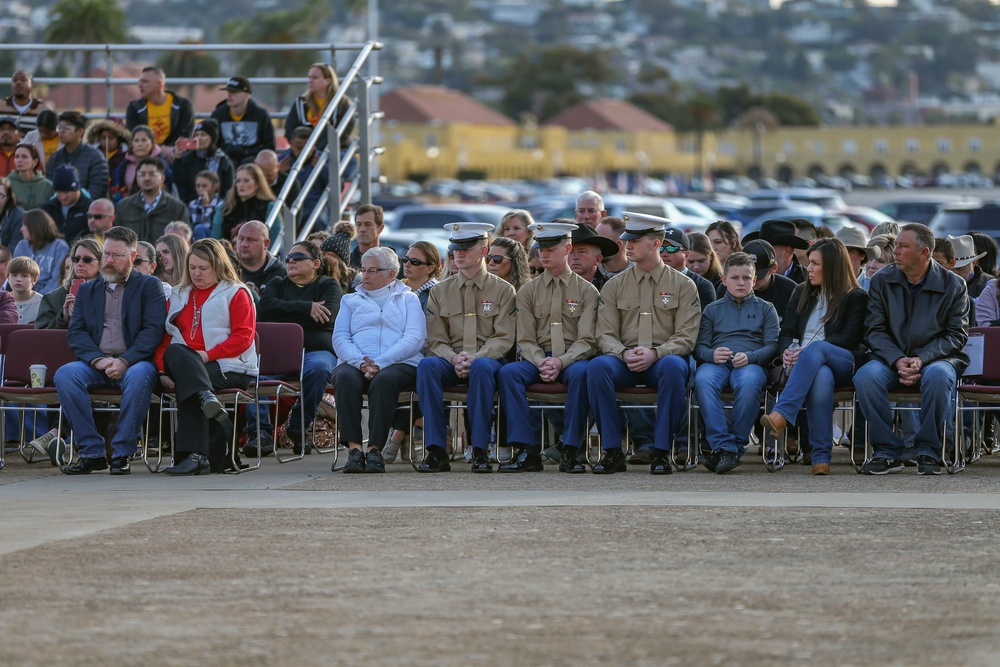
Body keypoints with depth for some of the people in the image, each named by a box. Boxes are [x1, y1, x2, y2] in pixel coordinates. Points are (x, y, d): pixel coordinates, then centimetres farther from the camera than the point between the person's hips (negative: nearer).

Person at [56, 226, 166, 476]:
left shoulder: (149, 286, 11)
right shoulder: (87, 290, 21)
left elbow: (153, 330, -3)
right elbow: (76, 332, 9)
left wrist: (125, 361, -18)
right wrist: (97, 360, -11)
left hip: (133, 362, -3)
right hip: (95, 364, 3)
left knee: (139, 376, -38)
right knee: (65, 375, -28)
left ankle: (123, 453, -28)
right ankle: (91, 452, -25)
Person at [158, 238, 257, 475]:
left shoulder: (236, 294, 10)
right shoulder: (179, 296, 25)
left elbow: (243, 337, -3)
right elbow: (165, 339, 17)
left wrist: (208, 355, -15)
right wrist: (163, 370, -2)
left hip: (228, 367, -4)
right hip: (184, 365, 4)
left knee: (186, 382, -33)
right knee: (175, 353, -32)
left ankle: (195, 454, -38)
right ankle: (207, 398, -54)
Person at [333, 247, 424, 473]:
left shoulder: (408, 299, 19)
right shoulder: (350, 300, 27)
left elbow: (414, 338, 1)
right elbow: (339, 338, 11)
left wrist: (380, 363, -14)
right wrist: (360, 362, -11)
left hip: (399, 363, -2)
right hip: (355, 363, 2)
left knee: (384, 380, -38)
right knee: (345, 378, -34)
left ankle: (375, 449, -40)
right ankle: (354, 448, -40)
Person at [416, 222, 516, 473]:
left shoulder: (502, 290, 7)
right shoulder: (439, 291, 13)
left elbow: (503, 339, -1)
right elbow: (436, 340, 8)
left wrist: (476, 357, -19)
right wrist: (454, 358, -15)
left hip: (488, 359, -2)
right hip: (450, 361, 2)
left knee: (482, 368, -39)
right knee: (427, 365, -33)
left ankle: (480, 450, -35)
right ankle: (436, 450, -35)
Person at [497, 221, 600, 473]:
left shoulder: (587, 291, 5)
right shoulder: (528, 292, 12)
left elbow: (587, 340, -3)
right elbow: (525, 339, 6)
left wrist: (561, 362, -20)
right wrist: (540, 363, -15)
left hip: (573, 359, -2)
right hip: (538, 358, 2)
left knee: (580, 373, -38)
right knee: (508, 372, -29)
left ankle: (571, 451, -32)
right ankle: (528, 450, -30)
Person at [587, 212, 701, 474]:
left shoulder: (682, 285, 7)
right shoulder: (614, 286, 13)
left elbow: (686, 337, -1)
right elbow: (605, 335, 6)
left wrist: (655, 353, -18)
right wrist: (624, 353, -16)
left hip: (664, 359, -2)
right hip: (624, 361, 2)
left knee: (673, 366, -38)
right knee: (598, 366, -32)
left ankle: (662, 451, -30)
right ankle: (612, 451, -26)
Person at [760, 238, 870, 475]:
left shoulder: (856, 297, 8)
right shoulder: (801, 293, 23)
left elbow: (849, 338, -5)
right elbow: (787, 331, 15)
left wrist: (807, 351, -17)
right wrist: (787, 351, -11)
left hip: (845, 362, -2)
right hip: (813, 364, 2)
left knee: (816, 348, -39)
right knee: (821, 376, -38)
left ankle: (781, 415, -54)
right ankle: (821, 458, -48)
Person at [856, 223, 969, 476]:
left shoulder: (954, 285, 0)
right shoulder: (881, 281, 5)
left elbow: (956, 334, -3)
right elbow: (875, 330, 2)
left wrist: (921, 359, -18)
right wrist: (897, 361, -17)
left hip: (936, 357, -2)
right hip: (892, 357, 2)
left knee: (938, 376, -38)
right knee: (865, 377, -31)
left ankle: (928, 451, -21)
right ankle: (888, 452, -20)